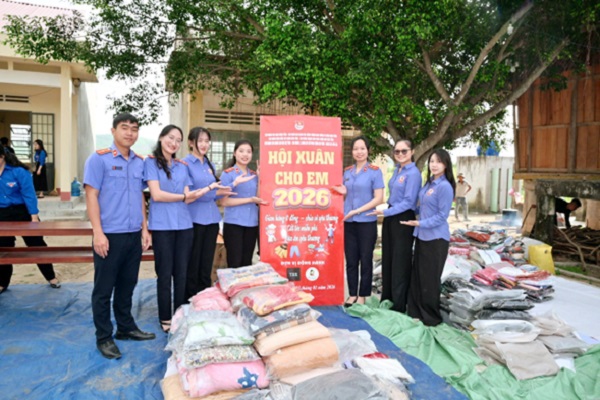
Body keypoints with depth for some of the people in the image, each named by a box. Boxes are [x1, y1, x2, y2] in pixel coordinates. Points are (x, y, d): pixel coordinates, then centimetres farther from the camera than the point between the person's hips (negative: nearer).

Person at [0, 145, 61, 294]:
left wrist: (34, 216, -15)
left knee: (36, 244, 4)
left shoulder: (19, 171, -14)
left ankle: (51, 277, 17)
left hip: (22, 212, -4)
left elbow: (29, 194, -14)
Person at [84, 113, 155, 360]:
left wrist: (144, 228, 11)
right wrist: (98, 233, -16)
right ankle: (104, 337, 18)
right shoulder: (99, 158, -5)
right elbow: (91, 196, -9)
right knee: (104, 288, 6)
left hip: (134, 235, 5)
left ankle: (126, 328, 31)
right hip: (110, 235, -5)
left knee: (127, 285, 16)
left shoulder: (140, 162, 11)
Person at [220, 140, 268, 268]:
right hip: (233, 223, -5)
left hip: (252, 224, 5)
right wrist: (250, 200, -18)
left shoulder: (254, 175, 11)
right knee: (234, 263, 1)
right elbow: (224, 201, -12)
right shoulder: (227, 174, -5)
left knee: (247, 263, 12)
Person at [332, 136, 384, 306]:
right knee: (351, 260, 10)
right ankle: (352, 294, 22)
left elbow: (378, 199, -11)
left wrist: (356, 211, -16)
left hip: (367, 222, -4)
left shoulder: (375, 171, -5)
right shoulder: (347, 171, 10)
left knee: (365, 260, 6)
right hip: (349, 223, 4)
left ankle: (362, 296, 19)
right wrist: (343, 193, -4)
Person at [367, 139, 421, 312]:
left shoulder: (413, 173, -14)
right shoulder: (397, 170, 11)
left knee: (400, 262, 3)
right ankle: (387, 299, 29)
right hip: (390, 218, 8)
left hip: (403, 220, -8)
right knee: (387, 259, 15)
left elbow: (408, 202, -18)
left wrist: (385, 212, -22)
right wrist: (386, 213, 12)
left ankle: (399, 305, 17)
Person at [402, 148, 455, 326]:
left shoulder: (445, 187, -15)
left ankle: (431, 317, 17)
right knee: (417, 276, 13)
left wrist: (420, 223, -19)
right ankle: (416, 312, 26)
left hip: (436, 238, -8)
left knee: (430, 278, 2)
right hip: (422, 236, 8)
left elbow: (442, 216, -16)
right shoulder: (428, 183, 9)